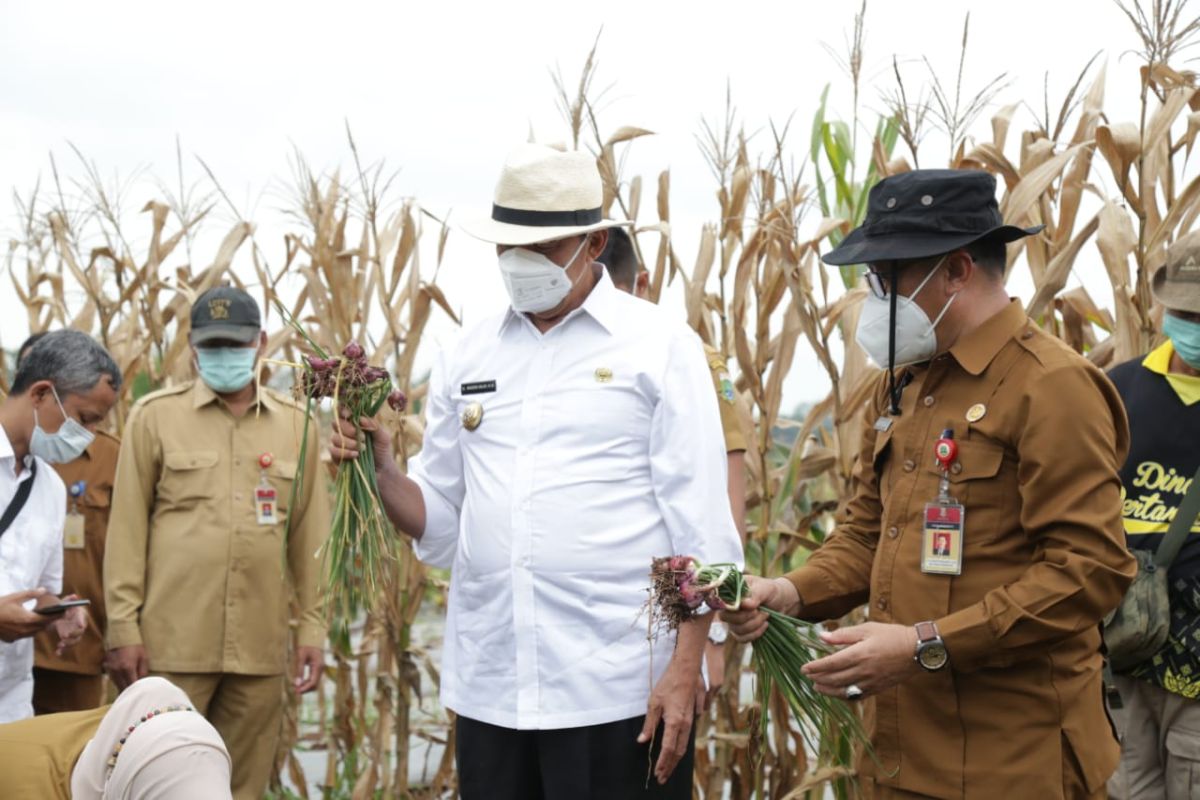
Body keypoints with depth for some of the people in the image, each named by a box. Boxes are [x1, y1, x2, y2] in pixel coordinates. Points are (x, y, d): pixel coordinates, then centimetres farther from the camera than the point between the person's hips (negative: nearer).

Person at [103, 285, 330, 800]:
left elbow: (308, 532, 9)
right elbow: (128, 526, 1)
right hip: (172, 641, -2)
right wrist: (123, 627, -4)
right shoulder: (155, 415, 3)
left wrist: (312, 626, 5)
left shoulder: (296, 423, 9)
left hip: (260, 643, 2)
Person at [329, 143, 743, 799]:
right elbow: (441, 528, 13)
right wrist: (379, 467, -5)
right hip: (489, 690, 4)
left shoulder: (661, 346, -1)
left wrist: (684, 671, -11)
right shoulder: (465, 358, 11)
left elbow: (700, 530, -4)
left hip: (619, 694, -4)